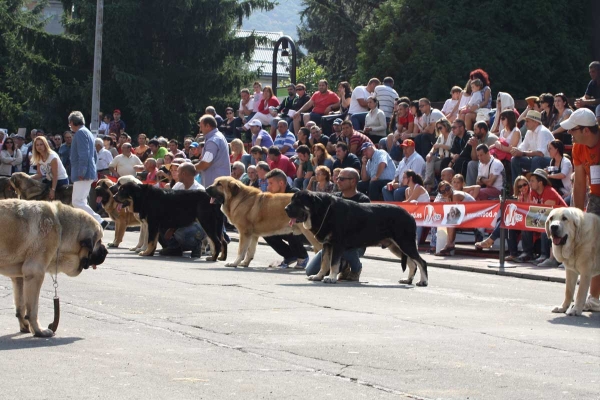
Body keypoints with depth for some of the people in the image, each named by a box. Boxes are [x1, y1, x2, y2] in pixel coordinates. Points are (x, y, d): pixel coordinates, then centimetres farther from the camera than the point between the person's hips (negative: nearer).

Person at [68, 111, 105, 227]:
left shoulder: (80, 133, -11)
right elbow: (94, 156, 26)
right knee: (81, 201, 13)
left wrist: (81, 173, -22)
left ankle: (99, 221, -21)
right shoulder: (88, 133, 20)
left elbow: (83, 155, -21)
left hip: (82, 175, -10)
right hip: (89, 174, 10)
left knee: (77, 202, -14)